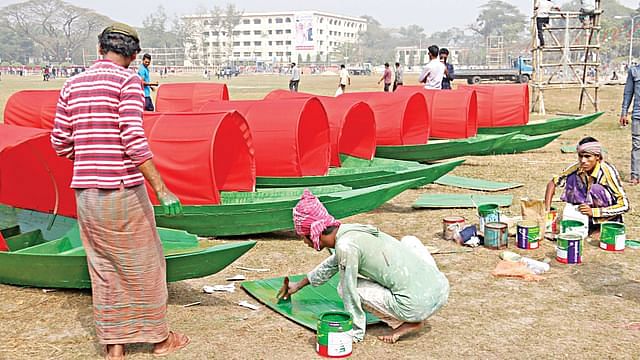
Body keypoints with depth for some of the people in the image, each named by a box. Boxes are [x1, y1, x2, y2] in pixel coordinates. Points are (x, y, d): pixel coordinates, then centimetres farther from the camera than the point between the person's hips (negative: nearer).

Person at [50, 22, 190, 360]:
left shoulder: (72, 85, 10)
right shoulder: (128, 80, -8)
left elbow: (60, 143, 10)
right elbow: (134, 139, -18)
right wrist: (162, 190, -19)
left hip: (85, 192, 6)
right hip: (123, 190, -6)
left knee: (103, 269, 13)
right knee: (144, 265, 8)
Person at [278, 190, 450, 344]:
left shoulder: (345, 245, -11)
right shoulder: (349, 230, 15)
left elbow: (349, 292, -7)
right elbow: (331, 264, 33)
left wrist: (356, 332, 7)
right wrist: (299, 284, 44)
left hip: (418, 304, -8)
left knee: (345, 288, 8)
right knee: (410, 241, 35)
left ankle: (409, 323, 2)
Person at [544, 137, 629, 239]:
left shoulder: (607, 171, -25)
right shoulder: (576, 168, -14)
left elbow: (625, 205, -24)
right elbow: (553, 183, -3)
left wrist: (593, 211, -31)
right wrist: (547, 211, -15)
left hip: (609, 219, -4)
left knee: (596, 189, -29)